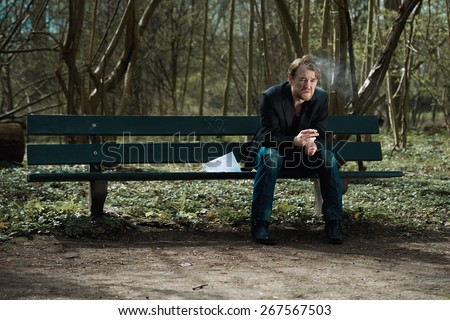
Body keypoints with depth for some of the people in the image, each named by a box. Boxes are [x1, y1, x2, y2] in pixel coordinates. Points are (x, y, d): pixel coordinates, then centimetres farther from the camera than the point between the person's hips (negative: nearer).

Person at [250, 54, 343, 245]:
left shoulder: (321, 97, -11)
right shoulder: (271, 97, -22)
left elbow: (320, 136, -9)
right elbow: (270, 137, -26)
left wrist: (313, 145, -36)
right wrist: (295, 141, -47)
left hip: (303, 154, 3)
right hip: (274, 150, -3)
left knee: (328, 158, -25)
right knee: (270, 156, -36)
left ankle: (333, 222, -18)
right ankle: (260, 222, -31)